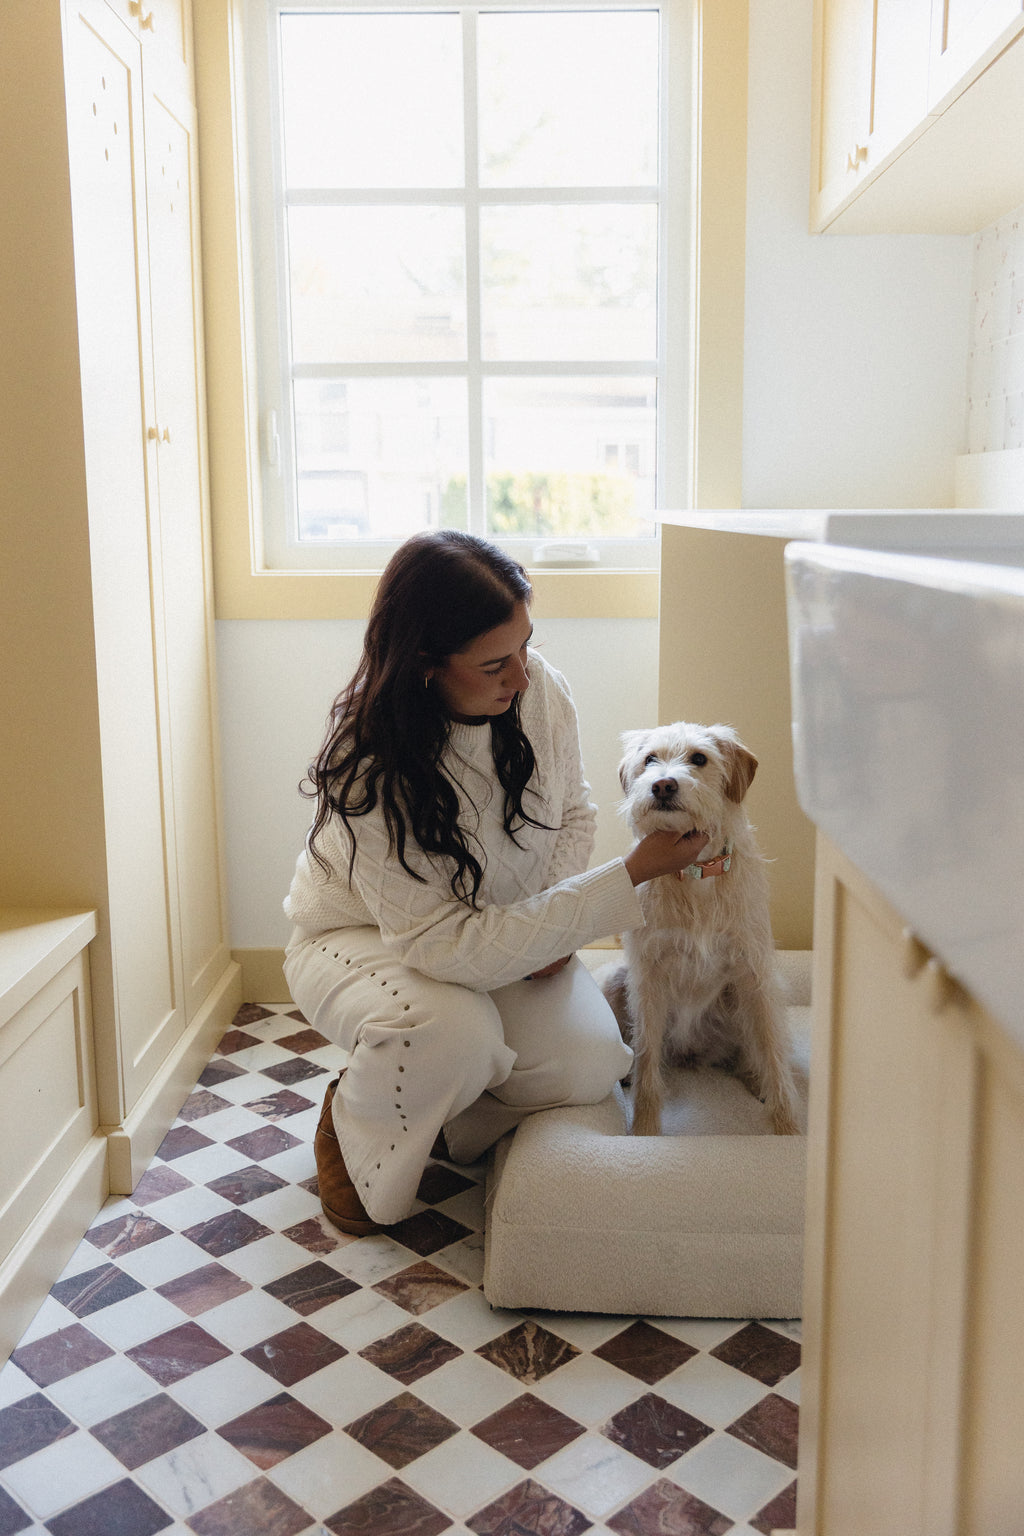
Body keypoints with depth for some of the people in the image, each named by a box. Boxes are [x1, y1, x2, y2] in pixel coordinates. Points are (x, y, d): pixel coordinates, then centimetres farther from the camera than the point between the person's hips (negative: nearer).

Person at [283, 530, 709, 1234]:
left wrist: (553, 917, -15)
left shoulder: (542, 689, -18)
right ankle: (356, 1126, -1)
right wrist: (631, 874, -39)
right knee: (453, 1031, -36)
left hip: (512, 928, 5)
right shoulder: (369, 768, -34)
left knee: (590, 1065, -18)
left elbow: (574, 814, 4)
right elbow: (445, 946, -36)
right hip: (364, 939, -4)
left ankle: (437, 1104, 11)